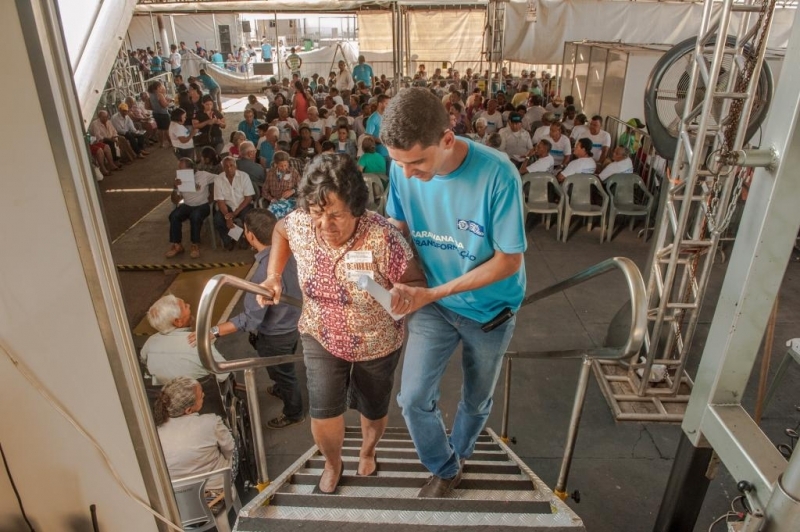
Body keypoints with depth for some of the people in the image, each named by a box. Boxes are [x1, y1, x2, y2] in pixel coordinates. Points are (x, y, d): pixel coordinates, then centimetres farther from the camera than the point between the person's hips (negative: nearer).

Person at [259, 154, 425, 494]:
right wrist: (273, 276, -7)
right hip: (321, 337, 2)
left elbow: (417, 282, -21)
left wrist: (406, 295, -45)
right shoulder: (300, 224, -20)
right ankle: (333, 464, 35)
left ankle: (367, 450, 59)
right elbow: (280, 230, 5)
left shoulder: (381, 236, -32)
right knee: (323, 414, -3)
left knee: (373, 409, 20)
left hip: (377, 343, -1)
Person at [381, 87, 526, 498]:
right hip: (432, 300, 3)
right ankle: (445, 470, 28)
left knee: (477, 399, 18)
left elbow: (509, 260, -23)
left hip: (489, 306, -2)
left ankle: (459, 453, 51)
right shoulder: (404, 168, -18)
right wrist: (398, 282, -17)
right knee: (413, 398, -3)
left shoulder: (497, 175, -31)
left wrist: (432, 293, -27)